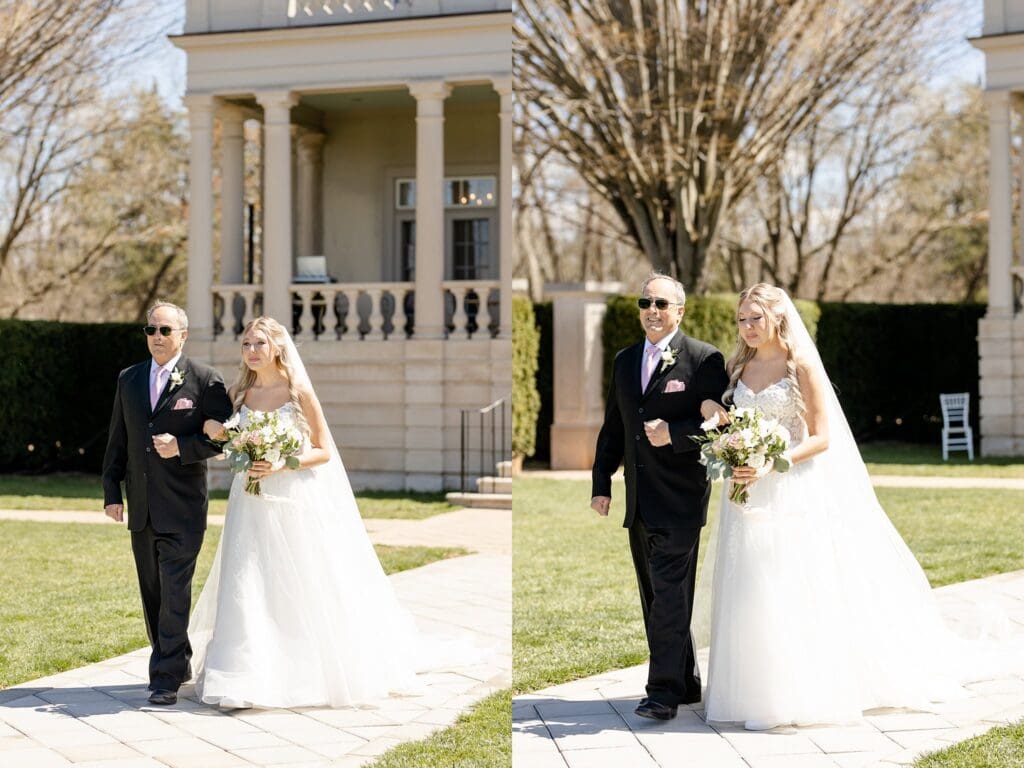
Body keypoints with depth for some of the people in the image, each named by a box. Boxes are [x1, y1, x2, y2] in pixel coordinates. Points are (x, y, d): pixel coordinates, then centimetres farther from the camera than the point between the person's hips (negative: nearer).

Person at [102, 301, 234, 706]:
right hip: (141, 507, 6)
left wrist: (181, 447, -18)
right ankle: (176, 662, 26)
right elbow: (117, 440, 14)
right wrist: (111, 491, 8)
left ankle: (166, 678, -7)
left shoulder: (206, 380, -4)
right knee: (152, 592, 13)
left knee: (174, 592, -9)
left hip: (182, 509, -6)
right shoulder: (128, 379, 12)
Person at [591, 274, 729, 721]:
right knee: (655, 598, 12)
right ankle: (686, 684, 22)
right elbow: (613, 429, 18)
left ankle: (665, 692, -10)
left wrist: (674, 433, -20)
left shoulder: (704, 360, -5)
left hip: (679, 500, -7)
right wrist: (601, 483, 13)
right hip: (640, 502, 7)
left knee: (670, 594, -12)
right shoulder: (625, 361, 14)